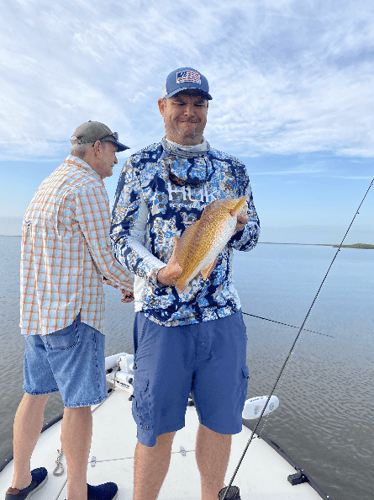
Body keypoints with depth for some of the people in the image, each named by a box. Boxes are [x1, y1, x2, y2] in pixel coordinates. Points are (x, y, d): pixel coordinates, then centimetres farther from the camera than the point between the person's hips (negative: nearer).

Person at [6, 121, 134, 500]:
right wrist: (131, 285, 5)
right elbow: (105, 256, -15)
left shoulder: (48, 185, 18)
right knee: (78, 402, 5)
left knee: (35, 394, 19)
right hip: (73, 313, -9)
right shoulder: (88, 186, -13)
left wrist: (115, 281, 17)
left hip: (36, 311, 9)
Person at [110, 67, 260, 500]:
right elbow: (123, 237, 0)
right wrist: (160, 272, -19)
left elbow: (252, 235, 14)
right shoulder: (139, 166, 4)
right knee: (157, 429, 7)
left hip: (223, 315, 3)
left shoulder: (232, 169, 12)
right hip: (161, 313, -2)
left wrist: (237, 226, -10)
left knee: (221, 422, 15)